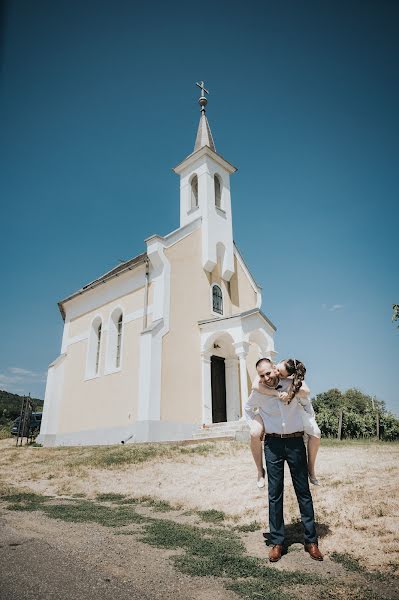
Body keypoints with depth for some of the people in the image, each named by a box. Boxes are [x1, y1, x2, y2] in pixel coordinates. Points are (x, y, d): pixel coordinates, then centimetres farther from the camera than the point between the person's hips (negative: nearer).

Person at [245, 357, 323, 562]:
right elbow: (248, 409, 17)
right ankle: (277, 542, 15)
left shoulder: (293, 384, -8)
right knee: (274, 494, 5)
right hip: (272, 443, 1)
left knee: (303, 491, 7)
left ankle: (311, 540, 19)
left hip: (295, 441, 0)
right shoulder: (258, 393, -6)